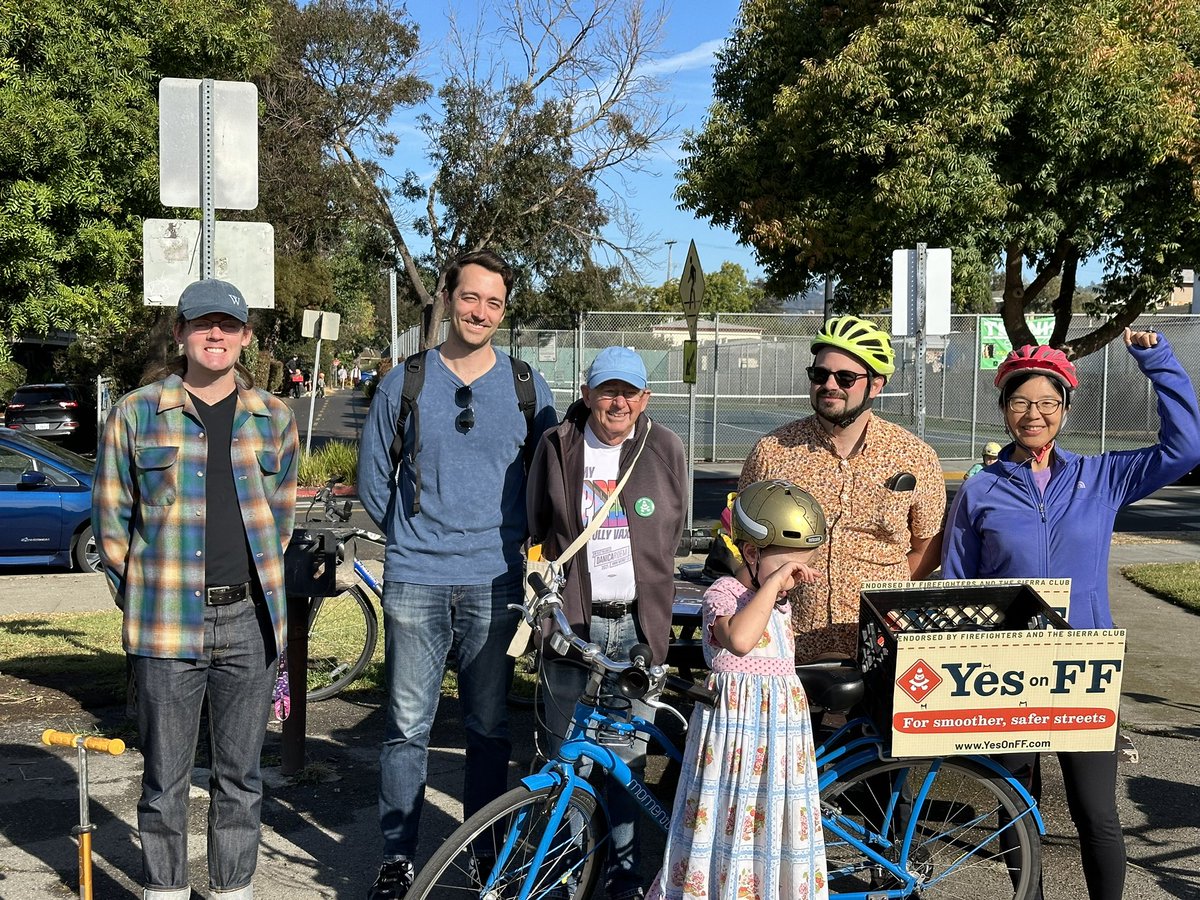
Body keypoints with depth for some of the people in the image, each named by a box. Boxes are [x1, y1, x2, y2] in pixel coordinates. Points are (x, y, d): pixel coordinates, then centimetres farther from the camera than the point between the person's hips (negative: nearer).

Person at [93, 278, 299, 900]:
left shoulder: (273, 418, 8)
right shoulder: (136, 414, 2)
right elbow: (111, 518, 6)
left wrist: (257, 587, 12)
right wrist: (142, 597, 4)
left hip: (250, 622, 2)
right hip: (168, 626, -2)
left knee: (240, 777, 11)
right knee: (165, 780, 6)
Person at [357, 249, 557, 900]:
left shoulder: (528, 387, 5)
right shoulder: (404, 382, 3)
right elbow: (373, 479, 12)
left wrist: (513, 538, 9)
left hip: (494, 582, 1)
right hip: (414, 581, 0)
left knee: (489, 727, 9)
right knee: (407, 726, 3)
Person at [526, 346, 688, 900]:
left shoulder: (665, 449, 4)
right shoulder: (557, 446, 2)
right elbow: (538, 527, 14)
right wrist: (552, 584, 10)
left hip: (638, 624, 1)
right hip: (573, 622, 0)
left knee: (629, 751, 7)